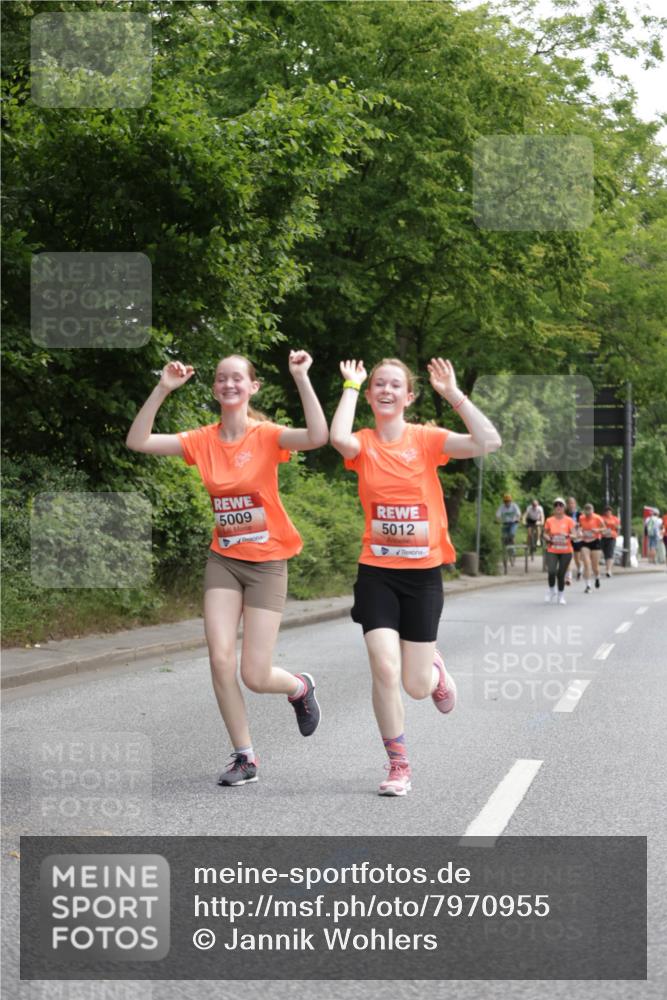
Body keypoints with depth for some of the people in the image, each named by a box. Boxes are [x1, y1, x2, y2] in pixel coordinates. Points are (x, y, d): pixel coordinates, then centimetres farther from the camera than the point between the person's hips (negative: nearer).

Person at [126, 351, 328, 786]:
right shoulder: (203, 441, -1)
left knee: (255, 676, -6)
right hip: (224, 559, 3)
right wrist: (163, 390, -15)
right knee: (221, 659, -11)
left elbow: (318, 436, -31)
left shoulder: (266, 436, -11)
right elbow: (138, 441, -8)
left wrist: (302, 377, -32)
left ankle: (300, 687, 30)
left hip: (267, 563, -3)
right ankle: (245, 757, 6)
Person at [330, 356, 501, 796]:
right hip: (377, 573, 0)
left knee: (416, 687, 3)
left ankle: (434, 667, 42)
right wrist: (352, 386, -14)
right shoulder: (364, 444, -1)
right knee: (384, 671, -13)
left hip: (423, 574, 0)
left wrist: (453, 393, -16)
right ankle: (399, 765, 6)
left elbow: (489, 441, -18)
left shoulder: (427, 439, -3)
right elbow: (339, 438, -27)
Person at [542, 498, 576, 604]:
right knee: (552, 572, -19)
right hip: (552, 551, 0)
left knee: (561, 574, 2)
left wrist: (568, 535, -28)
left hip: (566, 551, 0)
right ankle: (551, 590, 9)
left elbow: (574, 534, -7)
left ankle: (561, 596, 22)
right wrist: (548, 538, -9)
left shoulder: (569, 520, -2)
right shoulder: (549, 521, 2)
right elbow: (544, 534, 12)